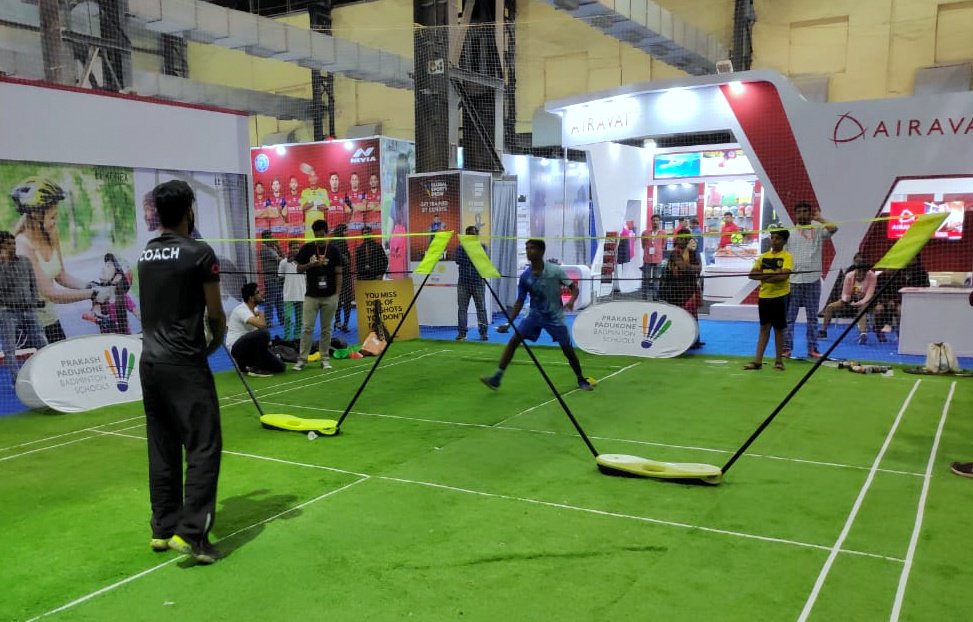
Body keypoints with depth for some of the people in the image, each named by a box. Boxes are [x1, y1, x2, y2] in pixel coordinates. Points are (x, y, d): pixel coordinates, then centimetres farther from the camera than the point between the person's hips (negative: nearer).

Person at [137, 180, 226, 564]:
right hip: (184, 364, -7)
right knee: (204, 447, -3)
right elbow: (215, 313, -5)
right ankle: (191, 532, -7)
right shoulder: (199, 253, -10)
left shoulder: (145, 254, 11)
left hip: (150, 361, 7)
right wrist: (216, 341, 15)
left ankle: (163, 529, 20)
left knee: (163, 449, 13)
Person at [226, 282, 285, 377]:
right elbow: (261, 325, -34)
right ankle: (256, 369, -19)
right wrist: (261, 315, -12)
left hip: (248, 346, 9)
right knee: (264, 333, -35)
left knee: (279, 367, -2)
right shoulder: (241, 310, -19)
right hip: (236, 347, -9)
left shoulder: (255, 309, 10)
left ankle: (246, 364, 17)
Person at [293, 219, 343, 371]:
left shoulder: (333, 250, 1)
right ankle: (302, 359, 3)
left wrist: (337, 294, -4)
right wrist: (310, 264, -13)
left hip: (329, 296, 0)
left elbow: (339, 273, 2)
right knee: (306, 328, -3)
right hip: (311, 295, 0)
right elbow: (299, 269, 7)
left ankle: (324, 359, 14)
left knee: (326, 329, 6)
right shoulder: (307, 248, 3)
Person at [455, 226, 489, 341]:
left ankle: (483, 332, 7)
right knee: (462, 308, 1)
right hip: (463, 282, 1)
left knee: (481, 308, 1)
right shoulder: (460, 247, 8)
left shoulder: (482, 247, 5)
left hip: (478, 282, -1)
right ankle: (461, 332, 5)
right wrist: (465, 248, -11)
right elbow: (458, 260, -6)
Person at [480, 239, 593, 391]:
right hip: (535, 315, 2)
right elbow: (520, 302, 1)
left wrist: (572, 300, -28)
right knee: (513, 340, -13)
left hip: (555, 317, -2)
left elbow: (574, 287, -7)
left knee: (568, 349, 0)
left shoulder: (555, 271, -13)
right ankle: (497, 378, -12)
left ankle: (581, 380, 24)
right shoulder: (525, 277, -5)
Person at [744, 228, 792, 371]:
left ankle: (779, 360, 13)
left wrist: (764, 276, -10)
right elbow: (752, 274, 1)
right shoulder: (763, 256, 9)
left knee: (779, 328, 4)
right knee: (764, 328, 8)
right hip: (764, 296, 4)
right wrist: (771, 274, -13)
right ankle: (758, 360, 8)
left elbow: (784, 276, -19)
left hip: (780, 296, -4)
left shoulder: (787, 257, -5)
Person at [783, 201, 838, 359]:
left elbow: (833, 228, -16)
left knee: (812, 317, 7)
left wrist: (819, 218, -1)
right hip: (792, 280, 0)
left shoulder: (818, 231, 5)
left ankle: (812, 348, 13)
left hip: (813, 280, 0)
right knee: (789, 317, 2)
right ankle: (787, 348, 7)